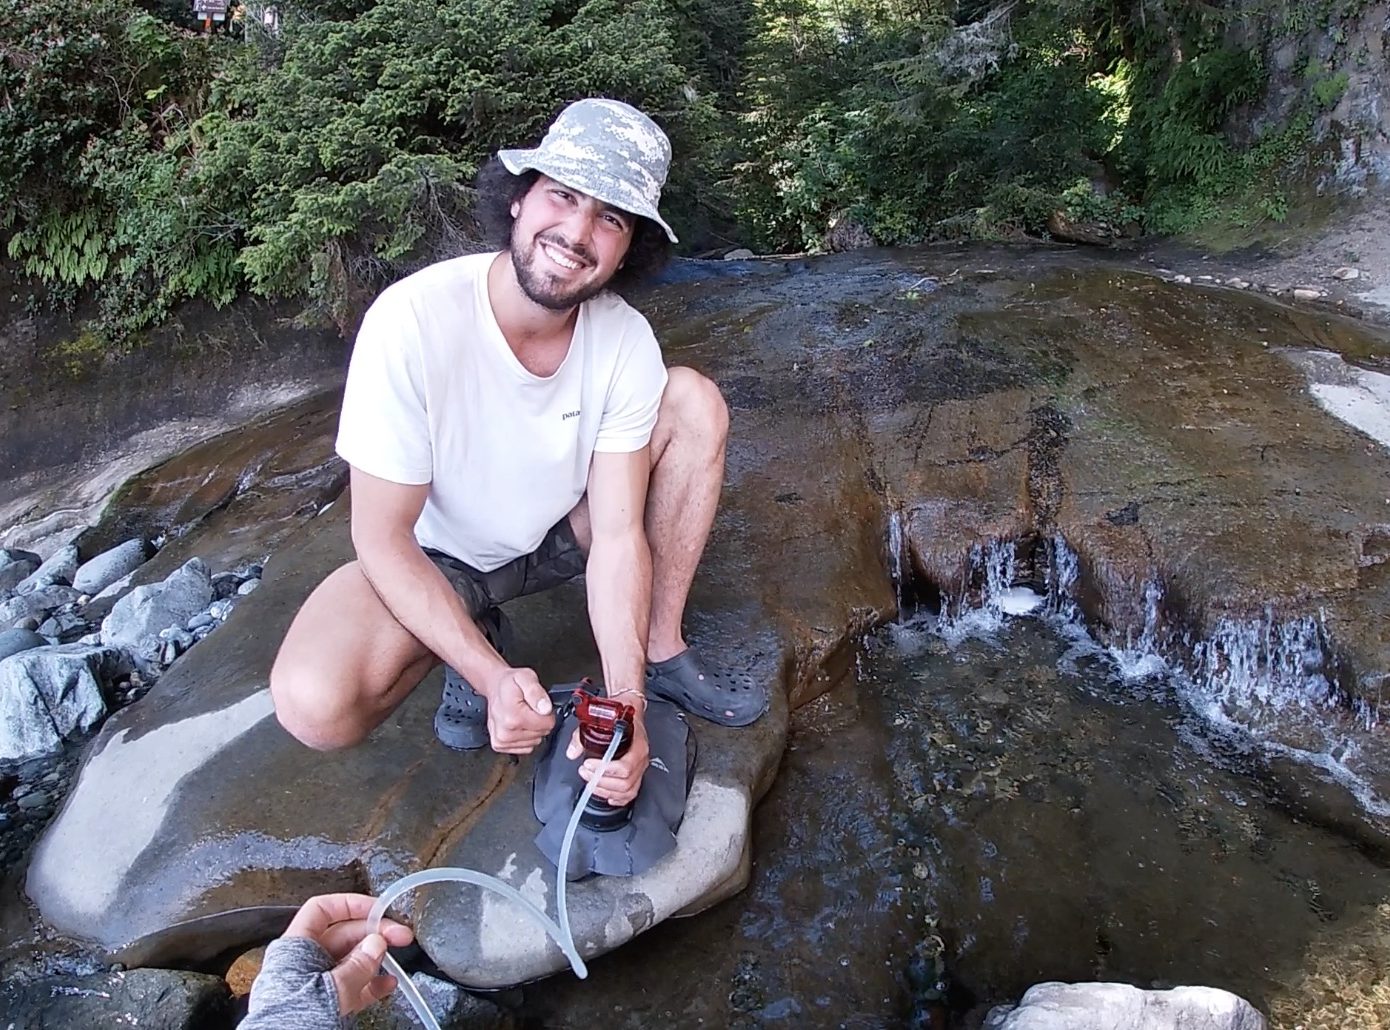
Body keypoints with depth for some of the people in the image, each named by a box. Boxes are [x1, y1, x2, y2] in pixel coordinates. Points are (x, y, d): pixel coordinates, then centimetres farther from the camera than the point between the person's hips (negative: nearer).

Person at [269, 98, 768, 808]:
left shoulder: (626, 342, -20)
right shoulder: (412, 320, -30)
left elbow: (617, 533, -20)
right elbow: (382, 538, -24)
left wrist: (624, 702, -33)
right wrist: (492, 677, -33)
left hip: (560, 533, 3)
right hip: (435, 559, -3)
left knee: (695, 402, -16)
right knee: (315, 706, -31)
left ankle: (660, 651, -7)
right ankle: (479, 646, 2)